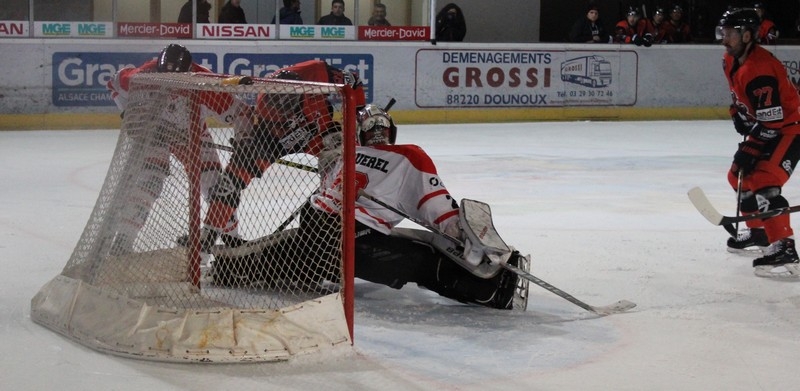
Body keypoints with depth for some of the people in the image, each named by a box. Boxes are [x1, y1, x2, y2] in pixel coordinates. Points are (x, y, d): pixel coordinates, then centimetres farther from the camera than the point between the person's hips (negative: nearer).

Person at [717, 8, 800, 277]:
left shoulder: (760, 69, -29)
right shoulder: (731, 61, 2)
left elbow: (771, 120, -30)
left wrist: (750, 149, -25)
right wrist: (739, 115, 8)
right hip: (764, 127, 11)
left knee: (764, 183, -24)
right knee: (739, 175, 18)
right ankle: (759, 229, 34)